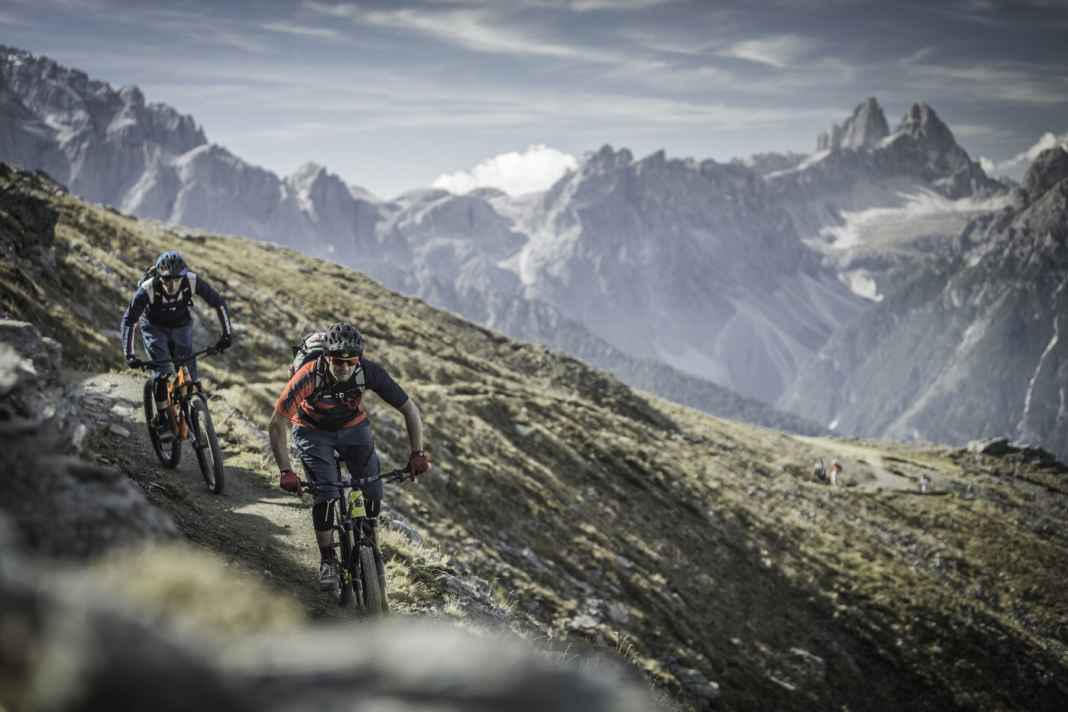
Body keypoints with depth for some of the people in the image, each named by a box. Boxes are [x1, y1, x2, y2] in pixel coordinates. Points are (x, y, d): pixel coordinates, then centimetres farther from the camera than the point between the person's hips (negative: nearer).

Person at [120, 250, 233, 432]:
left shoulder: (192, 282, -32)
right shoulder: (147, 289, -36)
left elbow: (218, 303, -19)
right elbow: (128, 321, -30)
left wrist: (227, 333, -27)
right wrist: (129, 355, -39)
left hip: (181, 326, 2)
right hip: (155, 328, -2)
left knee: (190, 374, -5)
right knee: (162, 373, -15)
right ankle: (162, 419, -1)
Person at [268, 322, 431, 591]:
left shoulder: (369, 372, -31)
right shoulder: (309, 376, -37)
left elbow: (410, 410, -20)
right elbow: (277, 424, -30)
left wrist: (418, 454, -27)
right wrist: (285, 471, -36)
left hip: (353, 426, 2)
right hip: (312, 430, -2)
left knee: (373, 494, -7)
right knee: (325, 494, -18)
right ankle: (327, 561, 0)